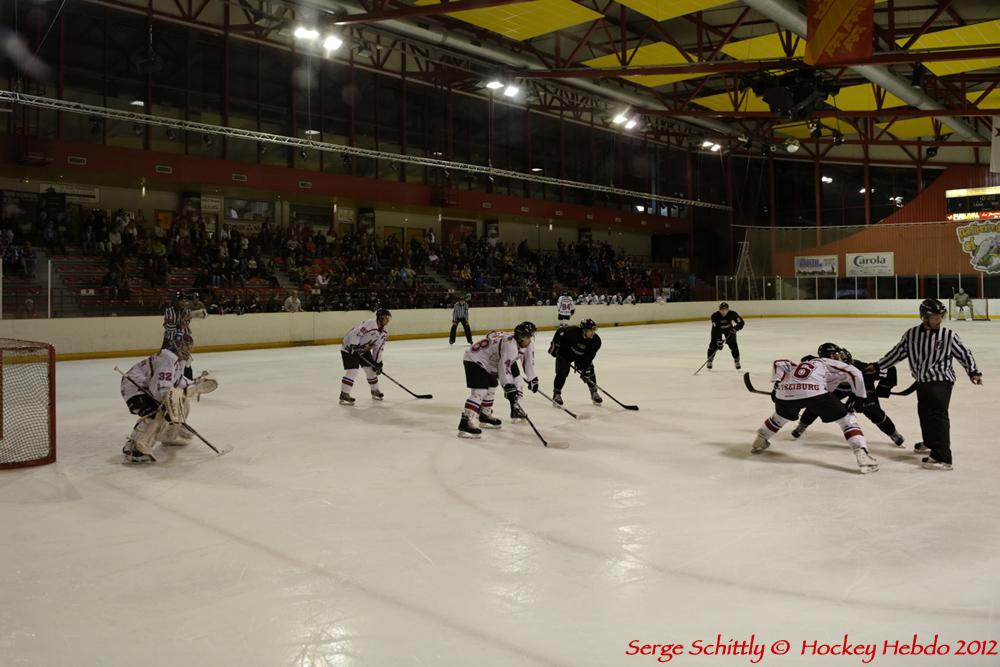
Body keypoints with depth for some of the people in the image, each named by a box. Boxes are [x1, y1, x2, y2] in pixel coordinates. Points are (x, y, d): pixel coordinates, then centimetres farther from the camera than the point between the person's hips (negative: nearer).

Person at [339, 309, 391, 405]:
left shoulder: (384, 332, 1)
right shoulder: (369, 324, -27)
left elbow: (379, 348, 6)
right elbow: (354, 333, -30)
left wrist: (378, 363, 3)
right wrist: (353, 346, -34)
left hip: (364, 349, 9)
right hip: (350, 348, -8)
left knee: (371, 369, 8)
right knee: (352, 370, -17)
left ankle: (375, 391, 26)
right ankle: (344, 396, -14)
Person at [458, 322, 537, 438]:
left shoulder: (514, 340, 7)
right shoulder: (510, 345, -25)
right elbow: (504, 367, -31)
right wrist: (510, 388, -33)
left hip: (484, 362, 11)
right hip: (474, 360, -11)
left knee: (491, 387, 21)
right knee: (479, 391, -21)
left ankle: (485, 416, 38)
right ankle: (465, 423, -29)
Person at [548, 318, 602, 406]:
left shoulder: (596, 341, -25)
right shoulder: (572, 332, -36)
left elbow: (589, 357, -21)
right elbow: (559, 331, -19)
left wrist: (585, 370, -24)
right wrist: (554, 344, -16)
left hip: (581, 356, 4)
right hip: (564, 353, -4)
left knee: (590, 372, -1)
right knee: (562, 373, -14)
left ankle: (594, 393, 19)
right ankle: (556, 394, 2)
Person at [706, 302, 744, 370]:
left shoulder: (732, 314, -26)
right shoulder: (715, 316, -30)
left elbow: (741, 322, -19)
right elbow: (715, 329, -33)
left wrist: (735, 328, -38)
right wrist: (718, 340, -40)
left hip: (729, 329, 1)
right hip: (718, 329, -1)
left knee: (733, 345, -7)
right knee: (713, 345, -12)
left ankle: (737, 361, 13)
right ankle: (710, 360, 7)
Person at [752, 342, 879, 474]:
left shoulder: (802, 363, 39)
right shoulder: (830, 363, 25)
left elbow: (780, 363, 30)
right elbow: (854, 373, 12)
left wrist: (777, 383, 22)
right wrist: (861, 396, 21)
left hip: (785, 393, 5)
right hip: (814, 393, -5)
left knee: (781, 416, 38)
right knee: (846, 419, 8)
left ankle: (760, 441, 48)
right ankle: (862, 455, -6)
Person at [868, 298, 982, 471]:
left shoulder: (948, 335, -8)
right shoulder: (911, 334, 0)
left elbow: (964, 353, 1)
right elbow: (897, 352, 9)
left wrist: (973, 372, -6)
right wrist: (877, 366, 11)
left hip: (942, 380, -5)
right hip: (922, 381, 5)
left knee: (938, 414, -15)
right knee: (924, 411, 21)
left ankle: (943, 458, -19)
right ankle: (930, 442, 48)